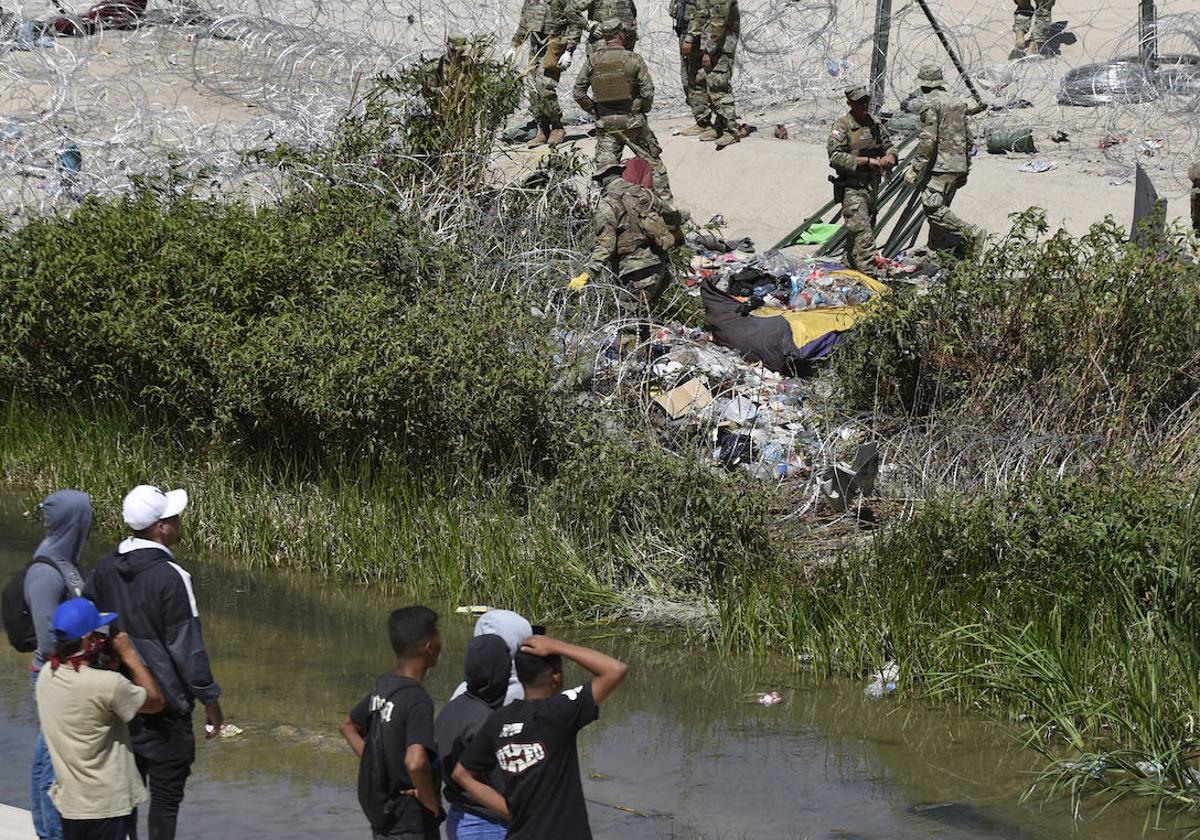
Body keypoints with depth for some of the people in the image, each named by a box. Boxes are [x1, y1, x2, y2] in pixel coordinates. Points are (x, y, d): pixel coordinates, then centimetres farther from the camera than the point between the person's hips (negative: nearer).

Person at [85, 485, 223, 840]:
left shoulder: (105, 569, 2)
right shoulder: (171, 577, -19)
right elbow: (186, 646, -16)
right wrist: (209, 697, -7)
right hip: (164, 704, -7)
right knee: (166, 791, 2)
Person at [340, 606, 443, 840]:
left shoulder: (383, 686, 4)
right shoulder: (417, 700, -22)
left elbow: (348, 725, 22)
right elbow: (415, 762, -36)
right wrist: (431, 801, -20)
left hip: (382, 818, 9)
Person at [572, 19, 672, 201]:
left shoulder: (592, 61, -2)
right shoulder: (633, 59, -10)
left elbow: (578, 93, 0)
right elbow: (648, 91, -12)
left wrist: (594, 111, 10)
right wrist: (642, 109, 5)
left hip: (605, 123, 2)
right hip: (632, 121, -2)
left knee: (605, 166, 7)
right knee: (652, 159, 13)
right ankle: (664, 197, 18)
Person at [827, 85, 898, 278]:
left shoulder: (875, 124, 10)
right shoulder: (842, 126, -10)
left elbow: (889, 145, 18)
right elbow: (835, 157, -18)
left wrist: (890, 156, -8)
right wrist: (867, 161, -21)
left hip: (872, 185, 7)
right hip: (851, 187, -7)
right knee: (862, 232, -15)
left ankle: (851, 266, 28)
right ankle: (869, 274, -19)